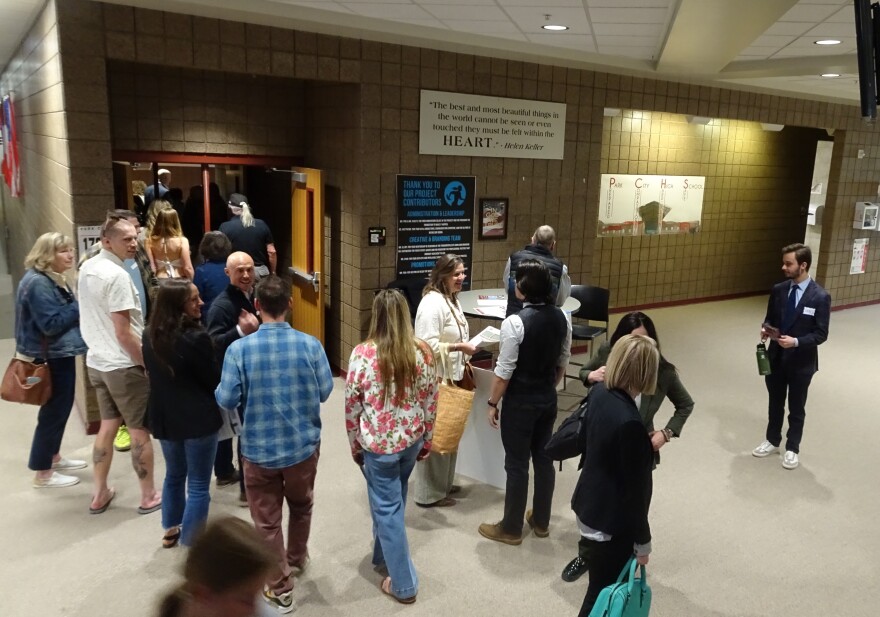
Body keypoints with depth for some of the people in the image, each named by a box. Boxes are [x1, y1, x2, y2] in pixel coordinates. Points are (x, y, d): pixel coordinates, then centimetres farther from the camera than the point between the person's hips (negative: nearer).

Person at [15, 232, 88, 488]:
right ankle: (42, 472, 11)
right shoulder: (37, 283, -21)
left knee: (60, 408, 19)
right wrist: (79, 306, -18)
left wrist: (79, 307, -2)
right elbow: (51, 324, -25)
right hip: (49, 358, -10)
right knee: (54, 410, -1)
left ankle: (53, 457, 34)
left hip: (60, 354, 10)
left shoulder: (54, 279, 11)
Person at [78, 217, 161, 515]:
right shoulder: (117, 275, -22)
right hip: (123, 366, -8)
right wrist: (149, 363, -14)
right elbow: (124, 334, -23)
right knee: (140, 431, 5)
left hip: (97, 361, 9)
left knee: (108, 425, 19)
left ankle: (100, 494, 29)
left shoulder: (87, 268, 6)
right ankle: (149, 496, 16)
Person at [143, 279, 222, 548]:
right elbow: (214, 380, -13)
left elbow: (153, 373, 11)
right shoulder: (196, 338, -23)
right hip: (198, 419, -7)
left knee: (174, 474, 27)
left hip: (164, 416, 7)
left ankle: (171, 529, 42)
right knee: (198, 485, 7)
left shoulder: (150, 335, -1)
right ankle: (191, 543, 16)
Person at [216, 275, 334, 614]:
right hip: (303, 445, 2)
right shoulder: (310, 344, -14)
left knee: (267, 520, 15)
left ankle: (280, 589, 26)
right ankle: (297, 559, 50)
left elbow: (226, 400, -11)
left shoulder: (239, 349, -17)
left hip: (258, 449, -2)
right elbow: (325, 392, -5)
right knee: (301, 506, 27)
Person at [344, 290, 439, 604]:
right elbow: (431, 401, 0)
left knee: (386, 508, 9)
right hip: (411, 439, 4)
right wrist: (426, 441, 14)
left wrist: (355, 445, 5)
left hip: (378, 443, -4)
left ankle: (403, 584, 20)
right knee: (394, 501, 25)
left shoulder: (362, 353, -17)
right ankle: (383, 555, 47)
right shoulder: (422, 351, -8)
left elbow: (352, 406, -9)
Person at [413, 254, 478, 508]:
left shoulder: (452, 300, 11)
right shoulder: (433, 303, -21)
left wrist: (464, 357, 14)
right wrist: (460, 347, -23)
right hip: (436, 380, -10)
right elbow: (428, 346, -27)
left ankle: (443, 483, 34)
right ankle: (430, 494, 14)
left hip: (451, 377, 10)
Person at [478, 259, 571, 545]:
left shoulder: (515, 322, -23)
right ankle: (541, 521, 33)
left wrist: (492, 403, -7)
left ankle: (511, 529, 20)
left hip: (520, 402, -6)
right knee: (544, 458, 18)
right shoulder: (561, 317, -3)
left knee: (516, 464, 6)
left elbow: (504, 371, -19)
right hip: (548, 399, 7)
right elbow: (563, 361, 7)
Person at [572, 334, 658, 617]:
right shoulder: (630, 422, -32)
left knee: (602, 587, 25)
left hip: (589, 503, 8)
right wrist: (642, 541, -9)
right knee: (603, 594, 10)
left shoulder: (599, 392, -6)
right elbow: (635, 488, -21)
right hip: (611, 519, -8)